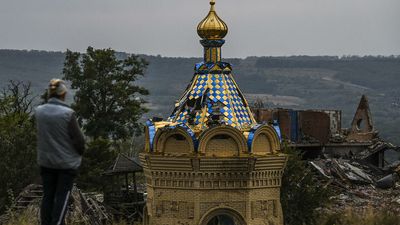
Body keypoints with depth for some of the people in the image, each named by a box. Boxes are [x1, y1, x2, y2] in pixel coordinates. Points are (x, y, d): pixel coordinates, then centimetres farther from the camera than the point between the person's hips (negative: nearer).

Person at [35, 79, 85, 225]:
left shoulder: (39, 111, -5)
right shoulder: (68, 113, -19)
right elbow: (78, 139, -12)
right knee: (62, 196, 3)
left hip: (45, 161, 4)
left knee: (48, 195, 13)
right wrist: (80, 152, 6)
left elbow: (40, 134, 6)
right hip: (67, 162, -4)